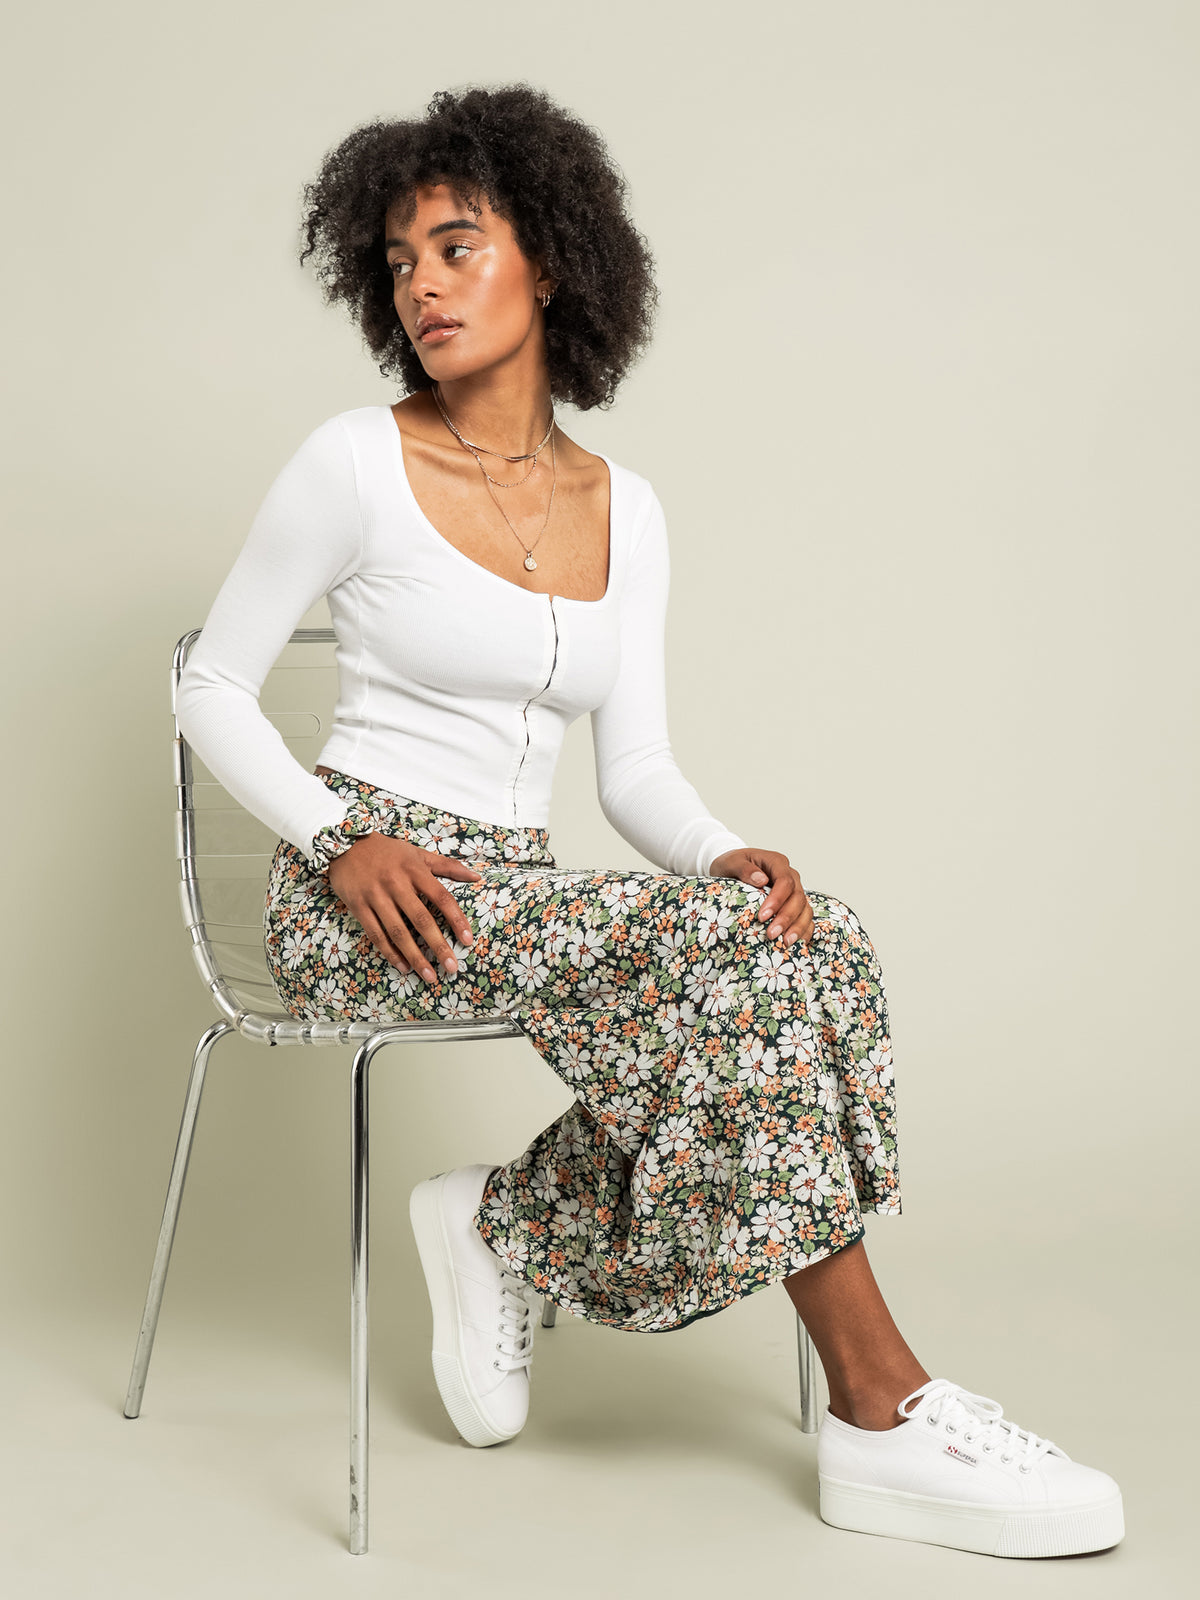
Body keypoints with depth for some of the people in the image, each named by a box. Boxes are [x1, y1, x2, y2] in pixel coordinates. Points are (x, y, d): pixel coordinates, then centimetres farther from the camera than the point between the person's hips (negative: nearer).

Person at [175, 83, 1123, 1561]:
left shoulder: (623, 509, 9)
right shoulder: (356, 464, -3)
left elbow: (637, 774, 8)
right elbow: (214, 687, 1)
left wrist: (723, 856, -14)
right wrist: (340, 842, -15)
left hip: (519, 903, 5)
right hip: (361, 899, -5)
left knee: (805, 945, -22)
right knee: (728, 956, -27)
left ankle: (505, 1224, -5)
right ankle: (880, 1409, -20)